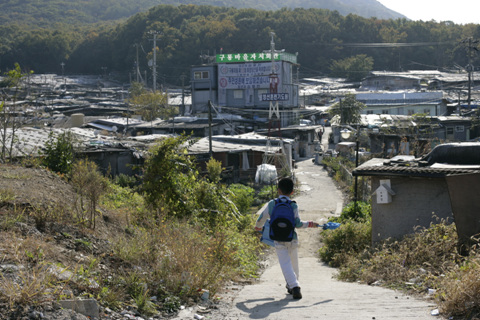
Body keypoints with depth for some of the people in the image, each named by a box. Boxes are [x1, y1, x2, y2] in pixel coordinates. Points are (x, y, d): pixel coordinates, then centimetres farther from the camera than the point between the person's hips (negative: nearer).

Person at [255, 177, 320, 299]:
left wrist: (258, 226, 28)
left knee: (285, 264, -6)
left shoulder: (271, 204, -1)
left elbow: (261, 218, 7)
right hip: (292, 239, 1)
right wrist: (309, 224, 9)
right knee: (294, 263, 18)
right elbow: (297, 223, -8)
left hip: (279, 240, -1)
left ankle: (294, 286, -22)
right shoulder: (293, 206, -5)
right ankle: (292, 286, 28)